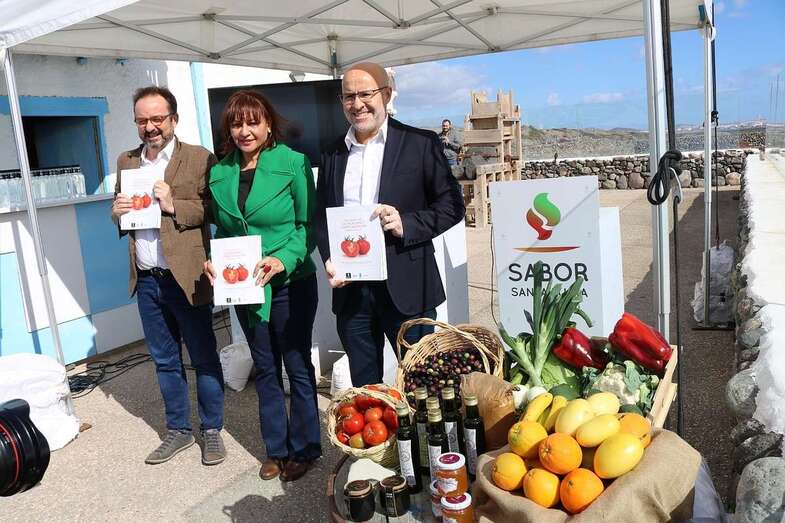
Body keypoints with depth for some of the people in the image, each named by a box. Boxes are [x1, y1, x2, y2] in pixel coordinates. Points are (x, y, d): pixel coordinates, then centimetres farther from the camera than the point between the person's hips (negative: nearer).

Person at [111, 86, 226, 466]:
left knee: (203, 358, 6)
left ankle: (212, 430, 23)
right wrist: (117, 212, -2)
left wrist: (174, 205, -20)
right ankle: (178, 430, 31)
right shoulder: (126, 162, 12)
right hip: (146, 281, 6)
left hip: (185, 277, -5)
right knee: (164, 360, 16)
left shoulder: (199, 159, -5)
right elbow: (121, 216, 19)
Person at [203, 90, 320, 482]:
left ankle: (304, 449, 25)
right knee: (265, 369, 16)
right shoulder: (219, 173, 4)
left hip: (290, 284, -4)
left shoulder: (292, 163, -9)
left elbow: (309, 224, -9)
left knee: (297, 367, 8)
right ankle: (276, 448, 31)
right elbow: (222, 229, 13)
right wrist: (212, 259, -5)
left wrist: (283, 259, -23)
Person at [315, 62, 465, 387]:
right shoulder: (332, 154, 10)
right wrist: (329, 260, -3)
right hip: (349, 289, 4)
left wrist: (406, 224, -18)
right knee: (363, 387, 15)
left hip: (406, 287, -3)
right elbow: (321, 216, 14)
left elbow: (451, 205, -2)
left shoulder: (421, 143, -2)